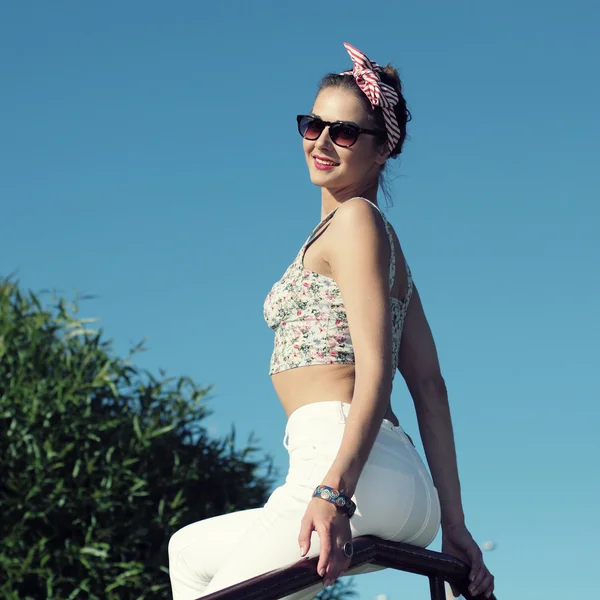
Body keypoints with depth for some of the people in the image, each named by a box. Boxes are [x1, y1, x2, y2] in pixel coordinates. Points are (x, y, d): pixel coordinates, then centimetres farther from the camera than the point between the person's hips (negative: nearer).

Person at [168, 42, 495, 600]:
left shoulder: (355, 220, -1)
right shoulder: (381, 238, 26)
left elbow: (375, 368, -14)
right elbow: (430, 387, 19)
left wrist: (334, 490, -27)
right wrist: (452, 525, 14)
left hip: (360, 471, -10)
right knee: (190, 550, 24)